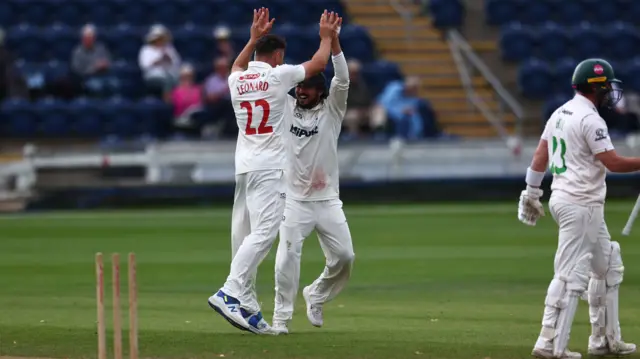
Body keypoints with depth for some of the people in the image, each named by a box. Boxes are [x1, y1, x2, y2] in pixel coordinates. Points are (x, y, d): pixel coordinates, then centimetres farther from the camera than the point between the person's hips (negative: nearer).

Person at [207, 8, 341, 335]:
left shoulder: (236, 80, 12)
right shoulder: (278, 75, -4)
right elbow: (319, 63, 9)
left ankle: (248, 309, 5)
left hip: (243, 167, 7)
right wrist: (327, 37, 25)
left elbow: (238, 66, 39)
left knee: (244, 238, 5)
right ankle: (229, 294, -32)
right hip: (268, 167, -7)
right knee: (263, 232, -17)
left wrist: (255, 37, 44)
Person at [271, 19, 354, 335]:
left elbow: (342, 80, -12)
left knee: (344, 256, -2)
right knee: (287, 256, -13)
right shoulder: (286, 107, 6)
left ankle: (315, 295, 23)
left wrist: (333, 41, -24)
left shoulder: (332, 110, 2)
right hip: (294, 199, -1)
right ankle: (281, 317, -9)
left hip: (327, 200, 1)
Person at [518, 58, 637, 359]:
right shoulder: (590, 119, -16)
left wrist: (532, 192, 17)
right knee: (571, 274, -9)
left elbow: (540, 155, 14)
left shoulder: (560, 114, 12)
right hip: (581, 206, -10)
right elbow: (613, 163, -20)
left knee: (609, 267, 18)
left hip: (561, 198, 10)